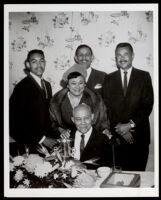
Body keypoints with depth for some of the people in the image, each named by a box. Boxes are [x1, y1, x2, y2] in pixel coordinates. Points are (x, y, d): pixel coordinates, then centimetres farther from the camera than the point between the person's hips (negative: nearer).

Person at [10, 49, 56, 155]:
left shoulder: (47, 85, 11)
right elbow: (19, 120, -15)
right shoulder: (22, 87, -14)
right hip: (30, 144, -7)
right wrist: (42, 139, -13)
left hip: (46, 140, 7)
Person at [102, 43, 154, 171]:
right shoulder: (109, 79, 9)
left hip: (139, 135, -1)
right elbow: (107, 107, 4)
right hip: (117, 135, 1)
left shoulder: (144, 76, 5)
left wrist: (131, 124, -11)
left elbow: (147, 105, -2)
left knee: (138, 173, 4)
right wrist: (119, 127, -7)